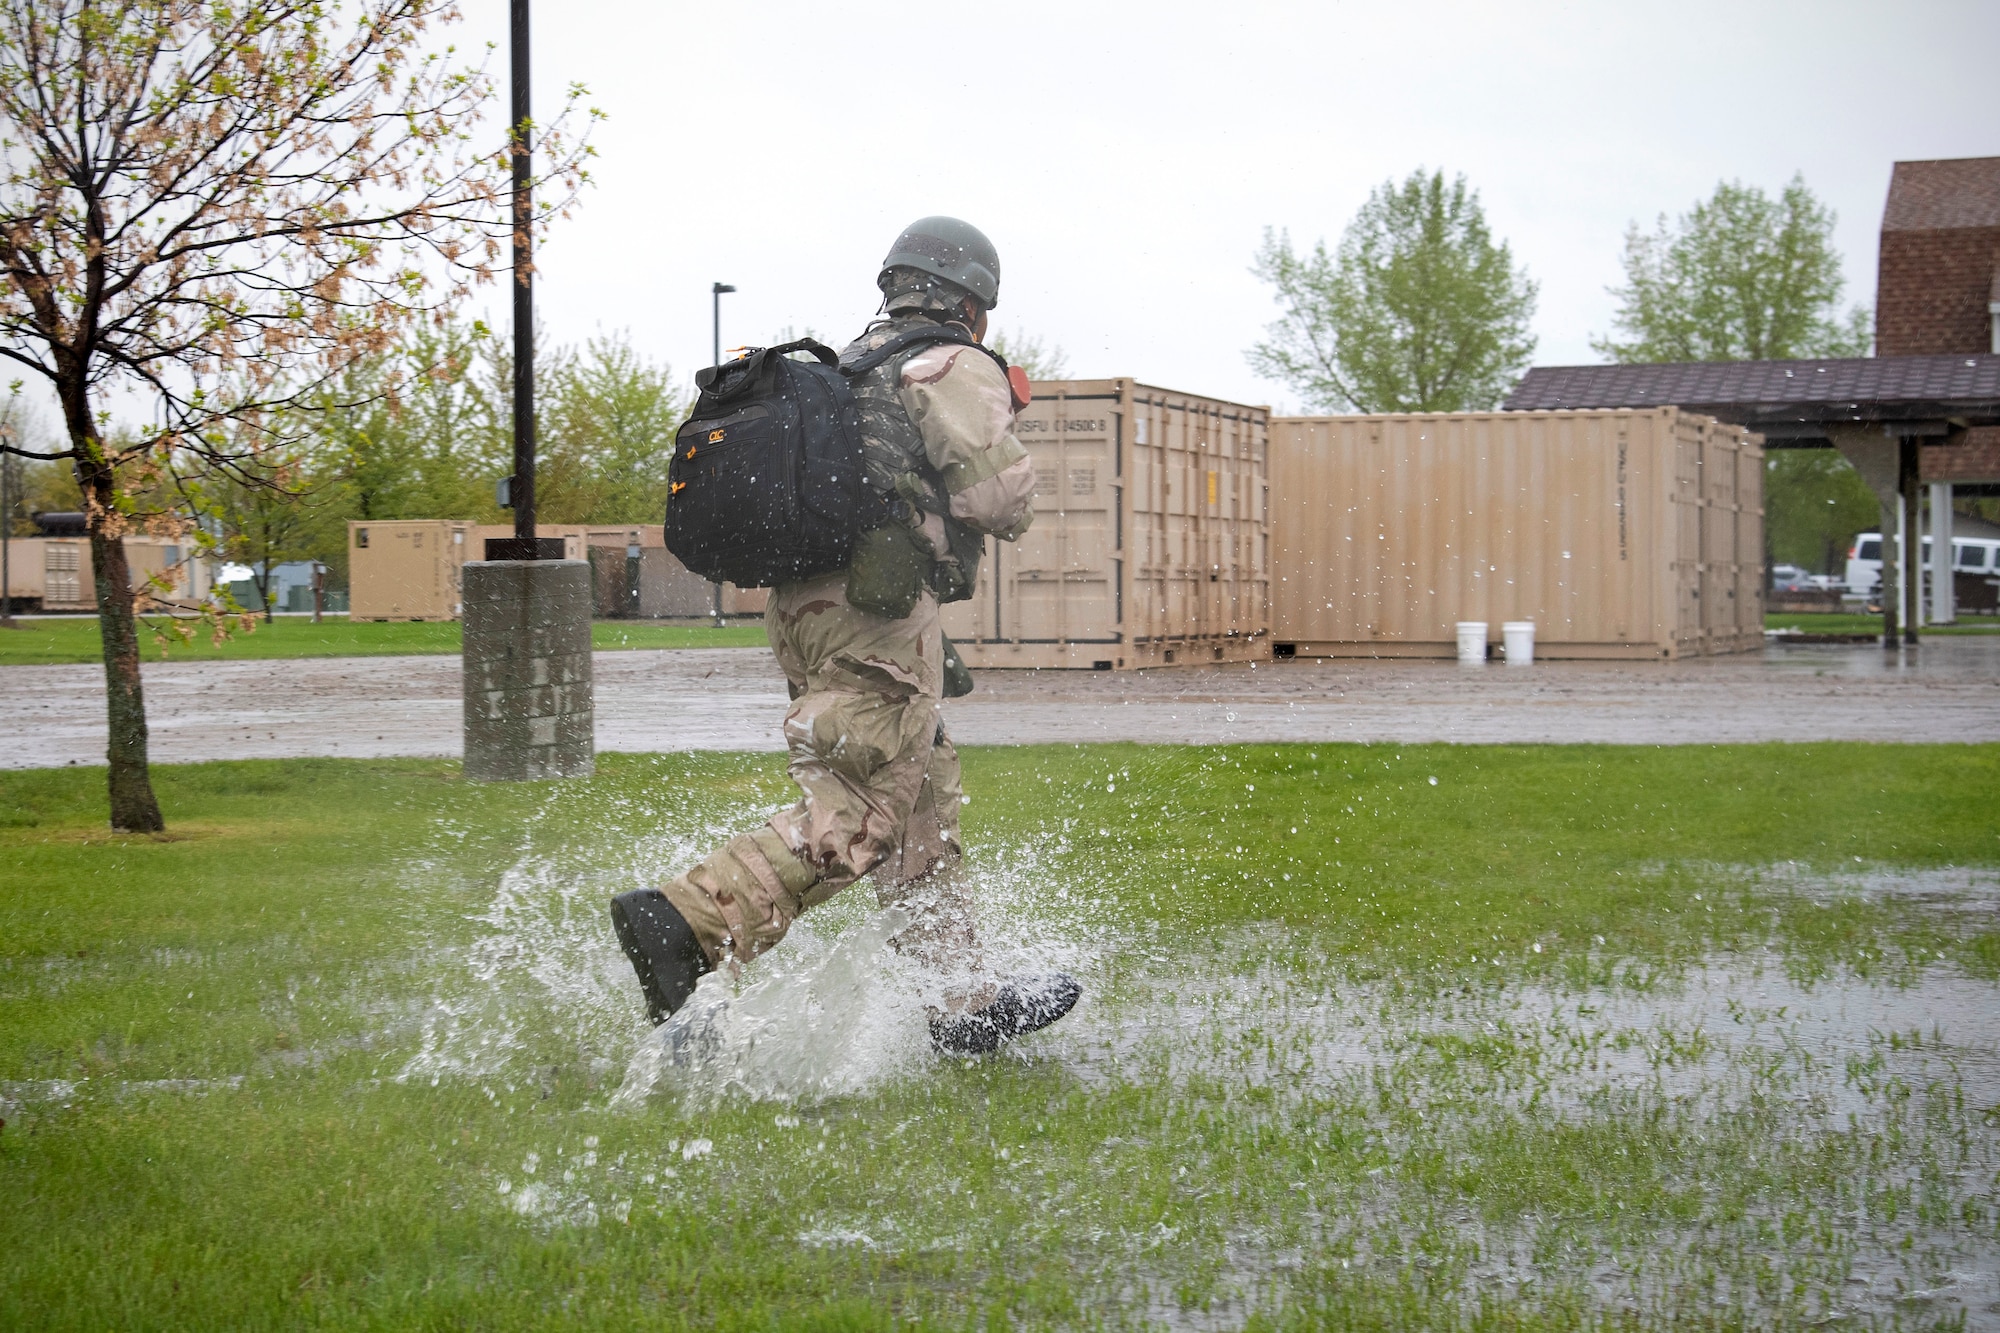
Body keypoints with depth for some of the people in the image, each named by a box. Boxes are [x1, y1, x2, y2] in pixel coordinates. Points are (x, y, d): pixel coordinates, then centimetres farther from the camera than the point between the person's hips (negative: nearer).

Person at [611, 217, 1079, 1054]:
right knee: (856, 814, -12)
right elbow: (1000, 498, -10)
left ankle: (968, 1003, 17)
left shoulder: (846, 366, 24)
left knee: (924, 804, 14)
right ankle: (682, 922, -25)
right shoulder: (958, 368, 0)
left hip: (801, 603, 9)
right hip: (876, 609, -9)